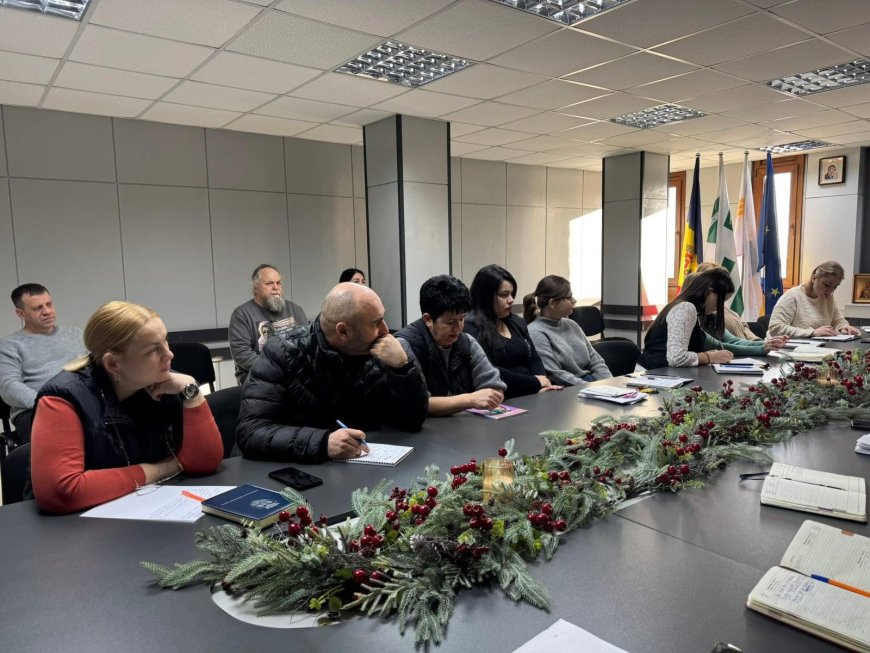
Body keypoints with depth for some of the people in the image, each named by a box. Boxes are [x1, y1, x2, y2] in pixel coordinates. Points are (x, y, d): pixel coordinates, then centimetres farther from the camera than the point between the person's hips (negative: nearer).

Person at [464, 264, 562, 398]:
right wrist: (536, 383, -10)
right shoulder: (471, 328, -8)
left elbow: (534, 359, 16)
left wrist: (542, 384, -5)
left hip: (529, 395, 7)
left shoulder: (517, 322, 18)